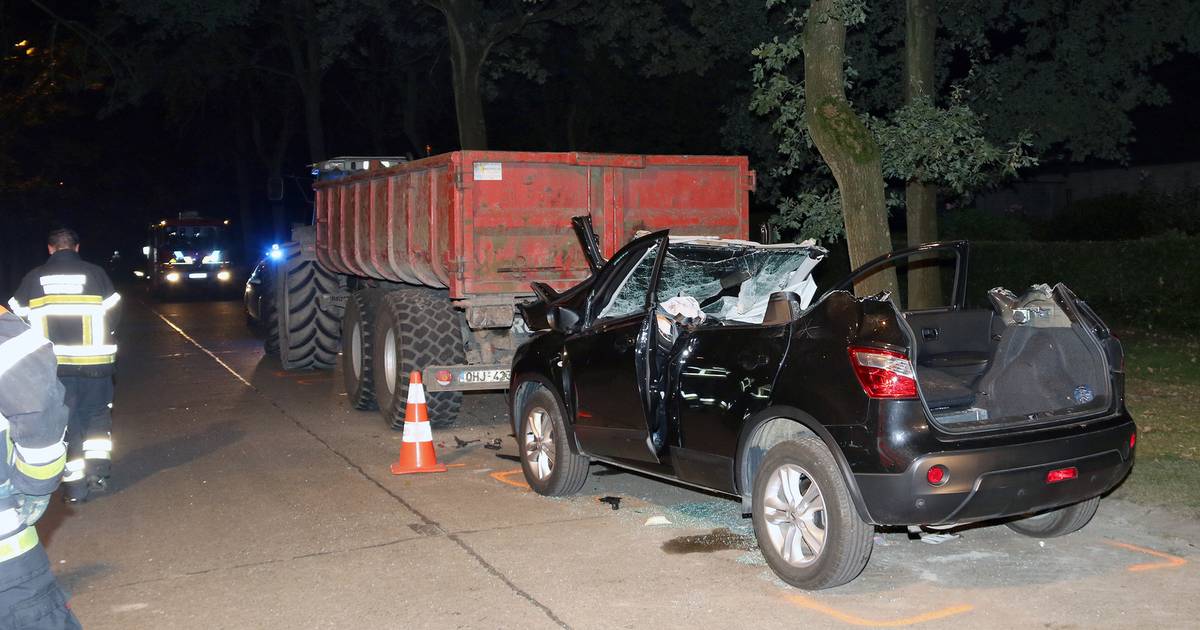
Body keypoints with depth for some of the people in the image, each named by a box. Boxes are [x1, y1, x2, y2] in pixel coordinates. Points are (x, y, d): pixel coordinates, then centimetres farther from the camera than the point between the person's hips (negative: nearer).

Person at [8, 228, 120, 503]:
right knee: (97, 413, 18)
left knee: (64, 419, 8)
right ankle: (98, 464, 5)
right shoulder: (95, 274, -3)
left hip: (52, 362, 1)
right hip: (93, 360, -1)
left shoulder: (34, 278, 1)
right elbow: (112, 314, -3)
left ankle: (75, 485, 9)